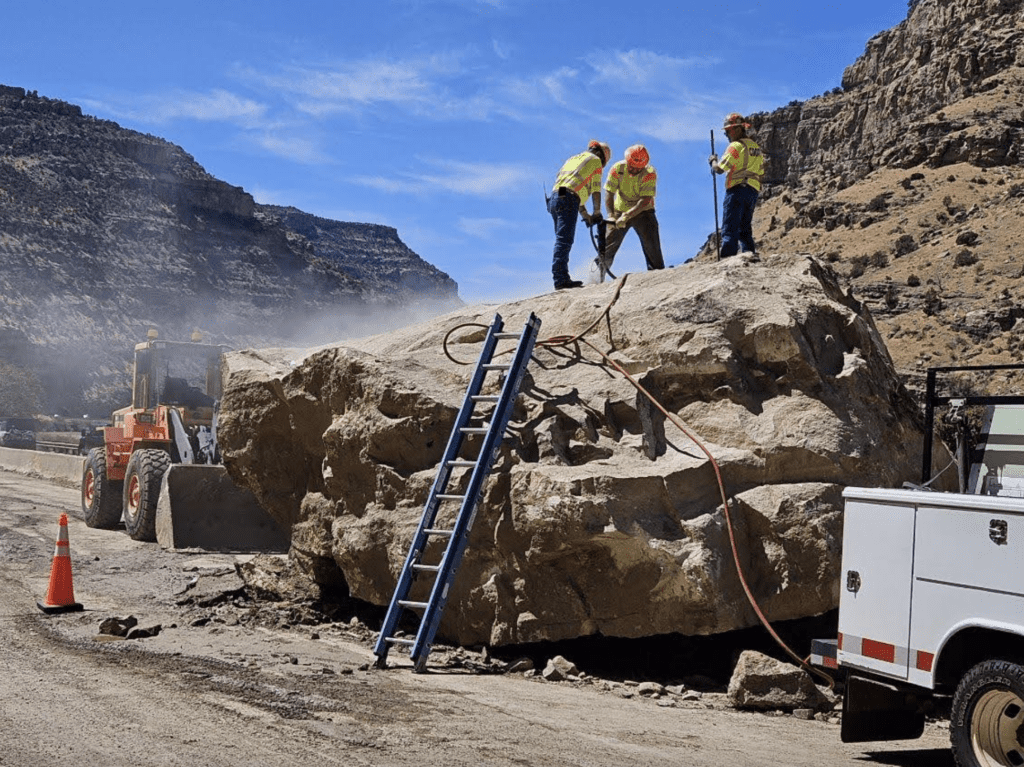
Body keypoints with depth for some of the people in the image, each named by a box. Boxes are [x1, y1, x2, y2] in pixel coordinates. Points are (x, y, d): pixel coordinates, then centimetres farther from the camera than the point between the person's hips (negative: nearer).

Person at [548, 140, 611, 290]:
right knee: (565, 240, -16)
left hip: (554, 197, 8)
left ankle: (561, 277, 9)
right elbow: (596, 191, 6)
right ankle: (561, 279, -24)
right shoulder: (595, 160, 10)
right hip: (568, 200, -8)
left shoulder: (573, 158, 33)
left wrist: (584, 214, 32)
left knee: (562, 240, 12)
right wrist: (597, 213, 16)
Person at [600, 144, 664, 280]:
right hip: (619, 212, 2)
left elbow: (645, 200, -30)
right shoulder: (617, 168, -17)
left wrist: (626, 216, -40)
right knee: (607, 246, -3)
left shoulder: (650, 173, -23)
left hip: (642, 212, -1)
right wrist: (611, 215, -32)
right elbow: (609, 193, -17)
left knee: (652, 246, -13)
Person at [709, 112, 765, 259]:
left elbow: (719, 169, -11)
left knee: (729, 229, -10)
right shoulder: (756, 147, 18)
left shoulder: (736, 146, -8)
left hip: (737, 190, -8)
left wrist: (713, 160, 8)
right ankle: (751, 254, 5)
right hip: (753, 191, 8)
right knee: (745, 229, 15)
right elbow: (761, 173, 20)